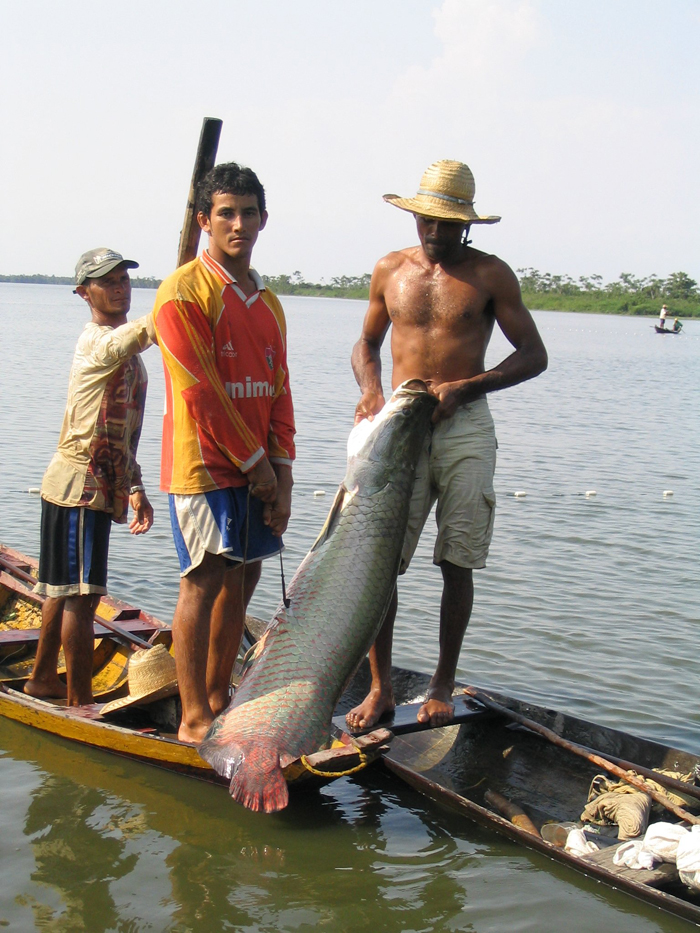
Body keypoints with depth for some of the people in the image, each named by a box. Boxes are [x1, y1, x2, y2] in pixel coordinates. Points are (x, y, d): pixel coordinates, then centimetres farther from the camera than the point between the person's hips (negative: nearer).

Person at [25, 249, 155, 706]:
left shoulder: (124, 350, 17)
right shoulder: (100, 342, -13)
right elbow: (153, 326, -36)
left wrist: (135, 488, 11)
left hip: (98, 484, 10)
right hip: (80, 485, -10)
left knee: (66, 591, 19)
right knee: (81, 596, -6)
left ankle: (43, 678, 33)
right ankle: (80, 706, 0)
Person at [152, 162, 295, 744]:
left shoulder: (268, 301, 13)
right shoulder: (184, 292, -9)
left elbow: (279, 391, 11)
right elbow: (201, 392, -14)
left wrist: (282, 474, 1)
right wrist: (254, 461, -11)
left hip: (258, 469, 7)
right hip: (204, 464, -7)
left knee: (242, 580, 10)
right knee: (205, 581, -6)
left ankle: (217, 700, 22)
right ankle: (193, 719, 2)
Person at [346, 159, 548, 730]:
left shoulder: (490, 274, 1)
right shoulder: (390, 270, 10)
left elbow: (534, 355, 1)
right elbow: (367, 344, 22)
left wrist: (464, 387, -12)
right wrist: (370, 390, 0)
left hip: (466, 428, -2)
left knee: (456, 564, 2)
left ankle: (443, 686, 18)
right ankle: (381, 688, 9)